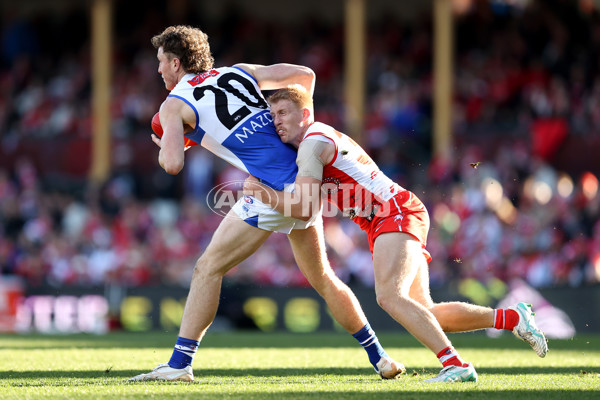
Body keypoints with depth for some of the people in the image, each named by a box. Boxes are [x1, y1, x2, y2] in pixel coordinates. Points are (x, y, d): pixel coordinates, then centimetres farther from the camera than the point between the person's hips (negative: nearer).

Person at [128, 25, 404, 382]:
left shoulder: (174, 105, 2)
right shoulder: (238, 72, 19)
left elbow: (173, 164, -11)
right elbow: (305, 75, 18)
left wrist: (165, 147, 11)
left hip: (274, 190, -7)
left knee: (208, 268, 1)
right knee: (322, 279, 19)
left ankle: (180, 363, -4)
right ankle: (381, 359, 23)